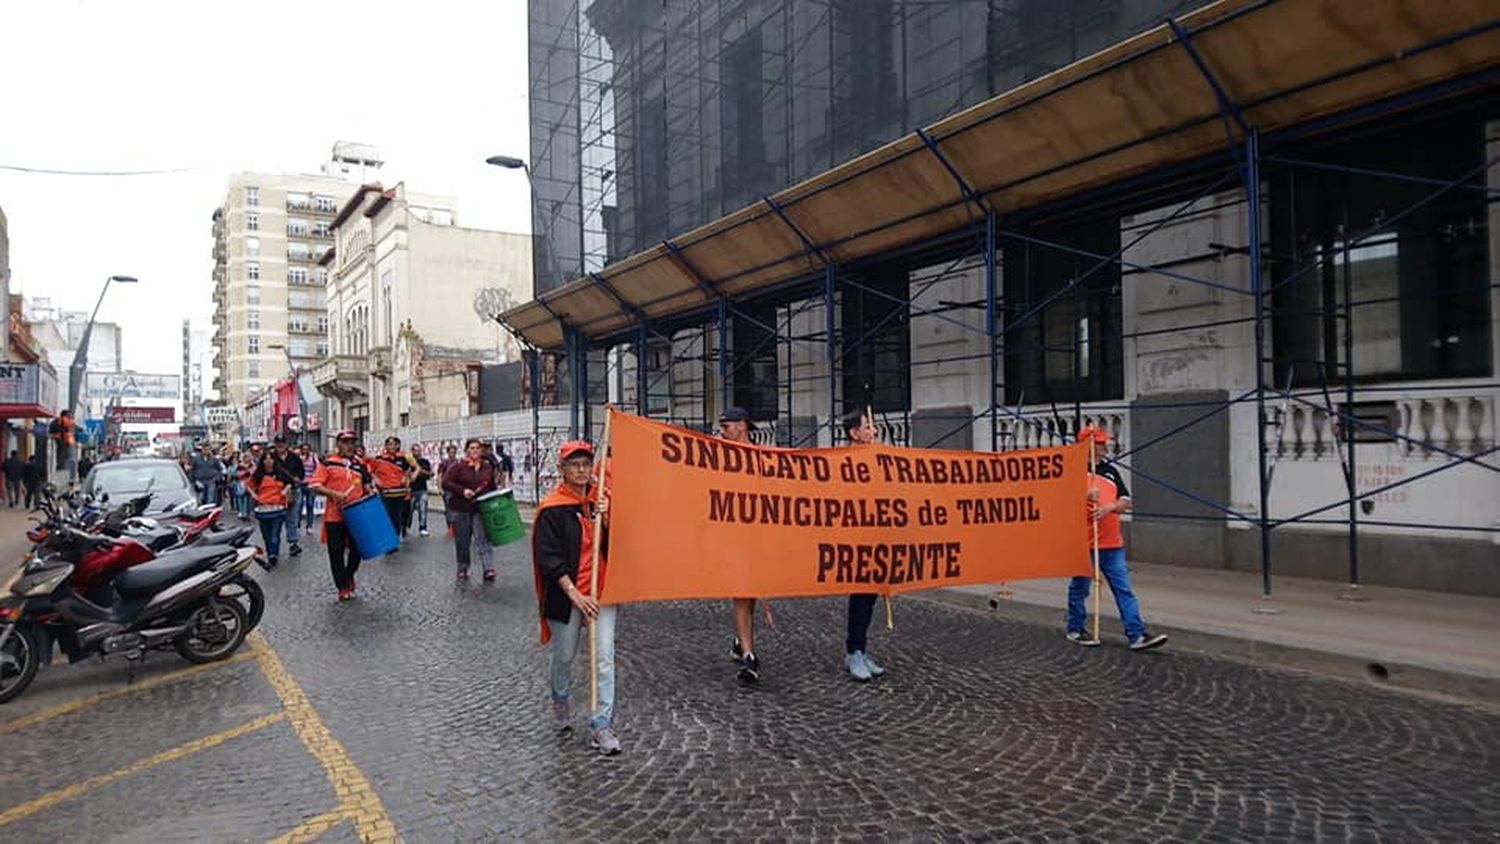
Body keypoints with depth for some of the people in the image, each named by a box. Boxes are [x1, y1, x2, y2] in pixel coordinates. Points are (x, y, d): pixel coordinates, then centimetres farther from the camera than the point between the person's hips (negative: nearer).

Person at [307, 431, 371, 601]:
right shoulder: (328, 463, -3)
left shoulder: (360, 463, 10)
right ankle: (343, 587, 15)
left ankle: (349, 576, 34)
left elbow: (367, 484, 22)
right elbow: (314, 485, -9)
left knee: (357, 549, 9)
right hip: (335, 516, -3)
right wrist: (333, 493, -21)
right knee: (336, 552, 4)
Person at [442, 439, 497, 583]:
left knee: (483, 538, -12)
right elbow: (446, 483, -11)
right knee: (462, 542, 9)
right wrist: (462, 491, -21)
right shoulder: (458, 466, -5)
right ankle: (462, 571, 23)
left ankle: (489, 570, -19)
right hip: (460, 510, -1)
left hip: (481, 509, 2)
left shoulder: (488, 467, 8)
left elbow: (492, 487, 19)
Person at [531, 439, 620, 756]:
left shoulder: (601, 500, 4)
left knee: (604, 657, -4)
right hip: (565, 593, -3)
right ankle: (560, 701, 44)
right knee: (563, 655, 15)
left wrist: (607, 518, -15)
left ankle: (601, 725, 3)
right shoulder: (552, 508, -9)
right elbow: (548, 557, -14)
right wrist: (574, 594, -20)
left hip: (601, 590, 3)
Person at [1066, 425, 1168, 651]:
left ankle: (1137, 635, 4)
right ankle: (1075, 630, 23)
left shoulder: (1110, 471, 12)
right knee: (1079, 588, 8)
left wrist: (1110, 507, -13)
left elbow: (1126, 502, 8)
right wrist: (1085, 496, -24)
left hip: (1113, 543, 5)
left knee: (1124, 590, 3)